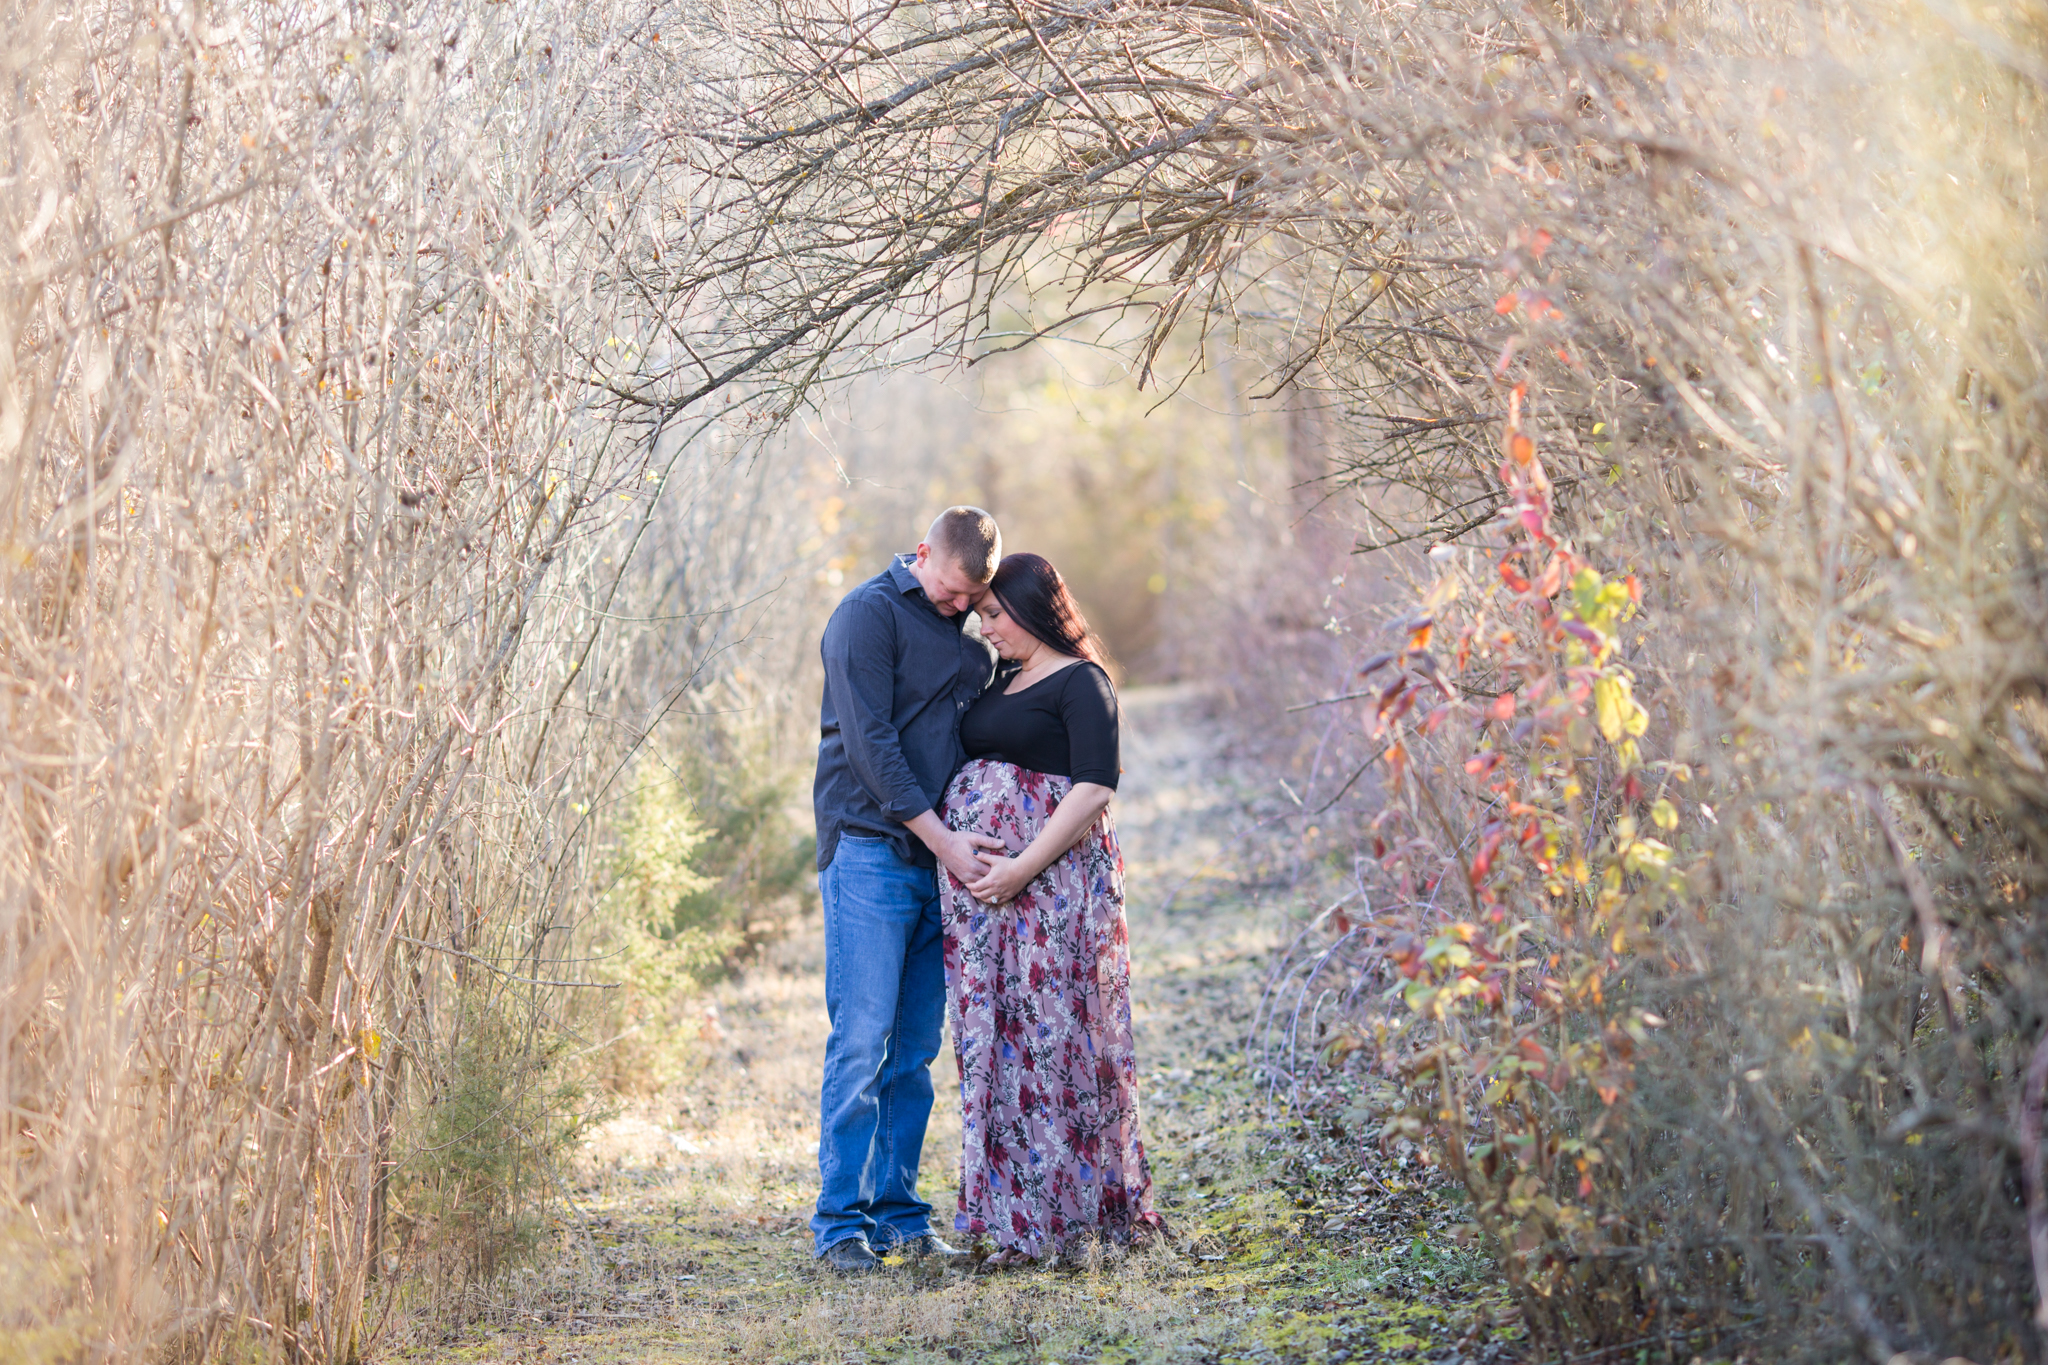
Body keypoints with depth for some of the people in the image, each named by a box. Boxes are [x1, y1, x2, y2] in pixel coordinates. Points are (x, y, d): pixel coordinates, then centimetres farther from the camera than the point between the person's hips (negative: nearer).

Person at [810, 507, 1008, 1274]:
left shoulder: (966, 634, 17)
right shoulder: (869, 614, -5)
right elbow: (869, 743, -12)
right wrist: (940, 836, -14)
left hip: (941, 858, 7)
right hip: (870, 850, -7)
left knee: (915, 1051, 7)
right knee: (862, 1040, -9)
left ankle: (899, 1214, 12)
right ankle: (840, 1223, -6)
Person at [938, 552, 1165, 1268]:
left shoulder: (1080, 682, -5)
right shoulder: (1001, 683, 20)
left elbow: (1094, 789, -15)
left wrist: (1023, 867, -20)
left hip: (1049, 879, -8)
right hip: (980, 886, 8)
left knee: (1048, 1036, -6)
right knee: (993, 1040, 6)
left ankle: (1055, 1217, -1)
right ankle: (1016, 1218, 10)